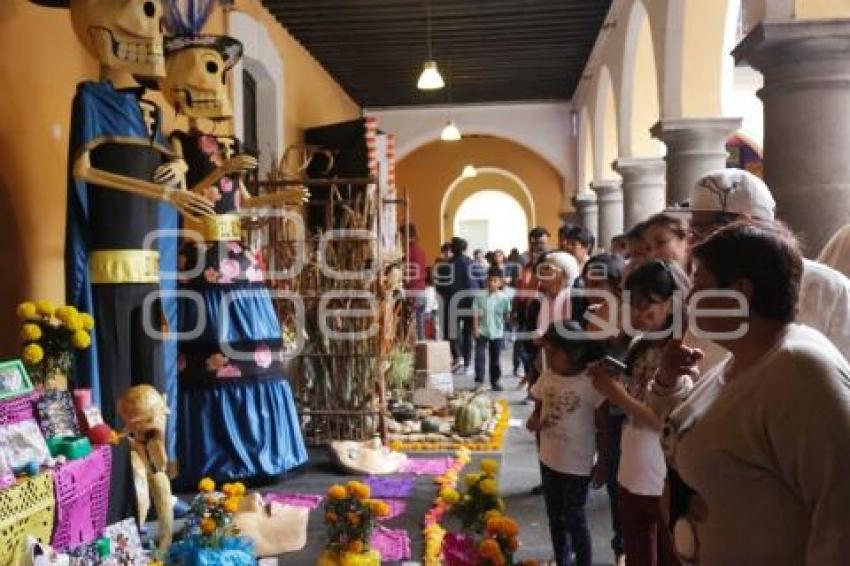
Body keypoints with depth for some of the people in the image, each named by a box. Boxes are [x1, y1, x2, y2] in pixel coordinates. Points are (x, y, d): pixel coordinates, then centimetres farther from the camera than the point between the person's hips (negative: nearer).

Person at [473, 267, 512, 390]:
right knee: (480, 356, -8)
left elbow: (507, 314, 2)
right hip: (482, 331, -1)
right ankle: (478, 380, -4)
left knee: (495, 358, 11)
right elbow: (475, 313, -5)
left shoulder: (503, 298, -5)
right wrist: (476, 328, -10)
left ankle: (495, 381, 23)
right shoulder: (480, 297, -7)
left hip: (497, 332, 1)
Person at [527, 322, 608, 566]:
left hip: (577, 464, -6)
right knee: (555, 518, 19)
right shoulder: (546, 377, -3)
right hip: (549, 460, 6)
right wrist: (533, 421, -9)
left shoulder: (590, 383, -19)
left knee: (575, 520, 6)